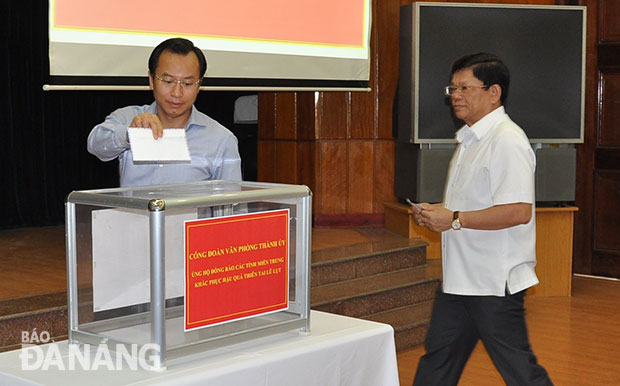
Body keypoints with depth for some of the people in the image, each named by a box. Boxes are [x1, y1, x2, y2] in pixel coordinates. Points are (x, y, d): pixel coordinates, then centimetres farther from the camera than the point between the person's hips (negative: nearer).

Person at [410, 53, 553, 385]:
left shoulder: (507, 140, -17)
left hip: (494, 281, -10)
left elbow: (518, 211, -27)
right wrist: (435, 212, 7)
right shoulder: (469, 139, 15)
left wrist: (455, 219, -22)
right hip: (459, 278, 10)